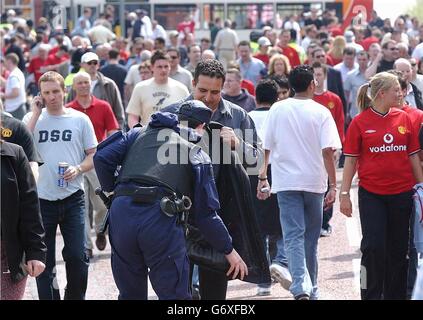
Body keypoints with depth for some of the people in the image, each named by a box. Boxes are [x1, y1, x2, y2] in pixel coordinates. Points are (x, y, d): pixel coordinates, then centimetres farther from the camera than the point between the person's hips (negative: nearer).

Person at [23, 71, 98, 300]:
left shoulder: (80, 119, 5)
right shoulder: (32, 119, 5)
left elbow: (93, 155, 7)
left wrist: (78, 169, -13)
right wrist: (35, 113, -10)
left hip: (72, 198, 0)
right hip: (42, 198, 0)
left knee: (77, 256, -2)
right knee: (44, 259, 5)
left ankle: (75, 297, 16)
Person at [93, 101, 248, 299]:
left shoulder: (139, 134, 25)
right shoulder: (196, 154, 14)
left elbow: (102, 157, 10)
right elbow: (205, 213, 11)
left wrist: (111, 189, 25)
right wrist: (229, 250, 19)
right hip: (161, 219, -4)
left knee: (130, 294, 17)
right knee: (174, 295, 4)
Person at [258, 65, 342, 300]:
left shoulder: (277, 110, 1)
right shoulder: (321, 112, -4)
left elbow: (266, 147, 4)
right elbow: (328, 151, -10)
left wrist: (263, 177, 14)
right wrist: (333, 186, -8)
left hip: (286, 182, 0)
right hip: (314, 182, 0)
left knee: (293, 236, -5)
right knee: (311, 239, 13)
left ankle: (301, 287, -25)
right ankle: (311, 290, 22)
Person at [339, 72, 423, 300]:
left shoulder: (404, 119, 6)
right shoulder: (360, 122, -2)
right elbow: (350, 160, 1)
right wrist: (344, 194, -3)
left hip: (402, 194, 3)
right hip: (371, 194, -3)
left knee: (398, 249, 7)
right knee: (373, 246, -8)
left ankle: (395, 294, 18)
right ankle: (371, 294, 4)